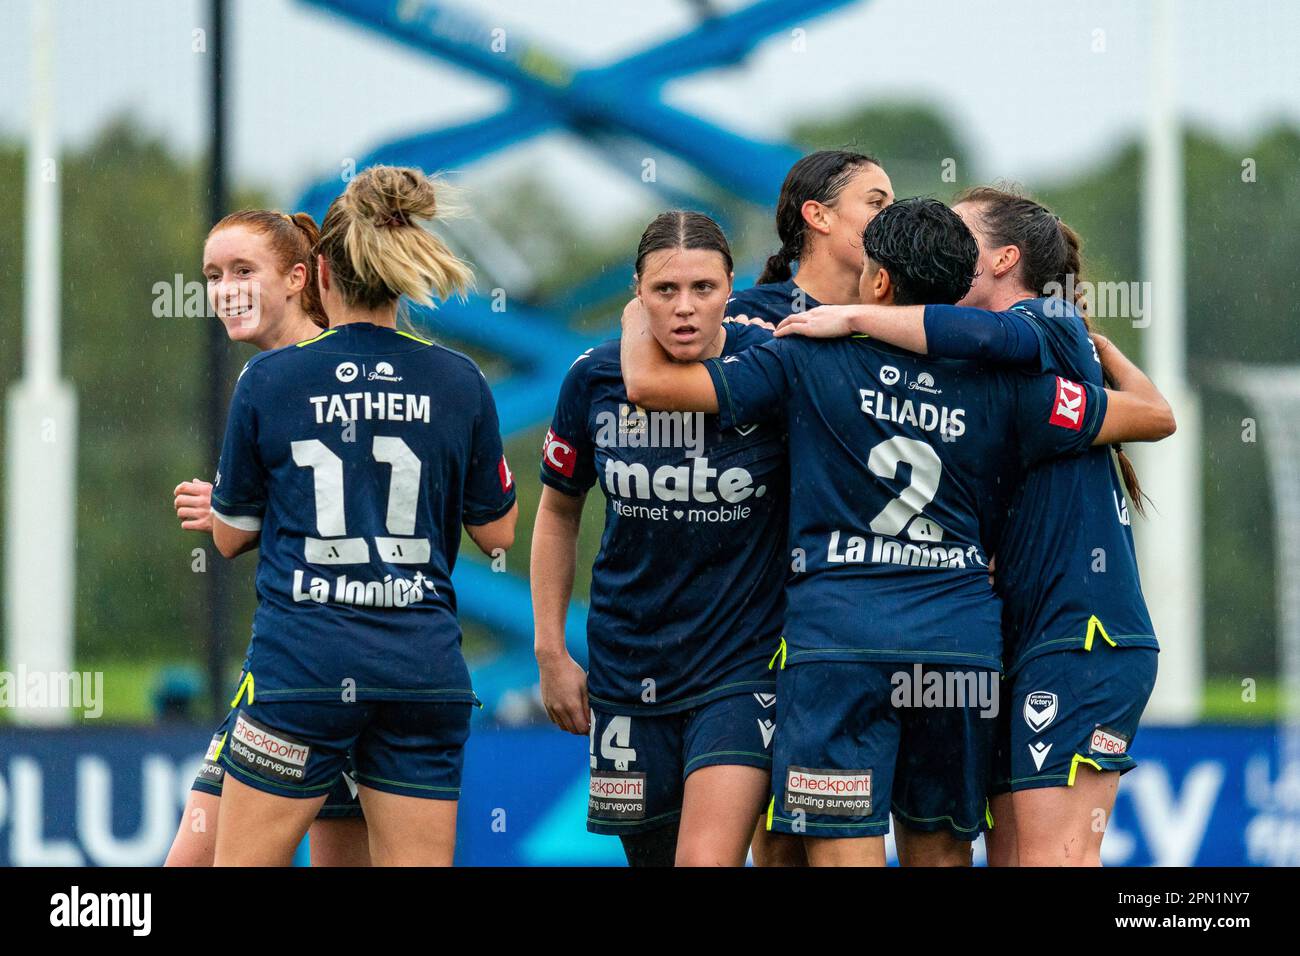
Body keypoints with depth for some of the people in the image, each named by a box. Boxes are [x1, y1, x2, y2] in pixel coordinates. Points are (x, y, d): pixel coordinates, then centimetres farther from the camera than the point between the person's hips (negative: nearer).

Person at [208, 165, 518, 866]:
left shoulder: (269, 380, -2)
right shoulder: (459, 383, 3)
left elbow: (231, 537, 6)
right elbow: (497, 533, 11)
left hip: (301, 658, -2)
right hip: (424, 663, 3)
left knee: (243, 861, 4)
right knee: (417, 864, 5)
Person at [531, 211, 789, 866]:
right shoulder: (595, 379, -3)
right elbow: (557, 512, 12)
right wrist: (551, 652, 9)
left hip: (742, 662, -3)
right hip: (626, 664, 3)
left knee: (707, 860, -18)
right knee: (651, 853, 11)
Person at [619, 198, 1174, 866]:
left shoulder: (807, 363, -1)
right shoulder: (1000, 386, 5)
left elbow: (649, 383, -3)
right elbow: (1153, 415, 11)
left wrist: (639, 320, 20)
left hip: (838, 639, -3)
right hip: (963, 637, 3)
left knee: (844, 853, -5)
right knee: (938, 851, 14)